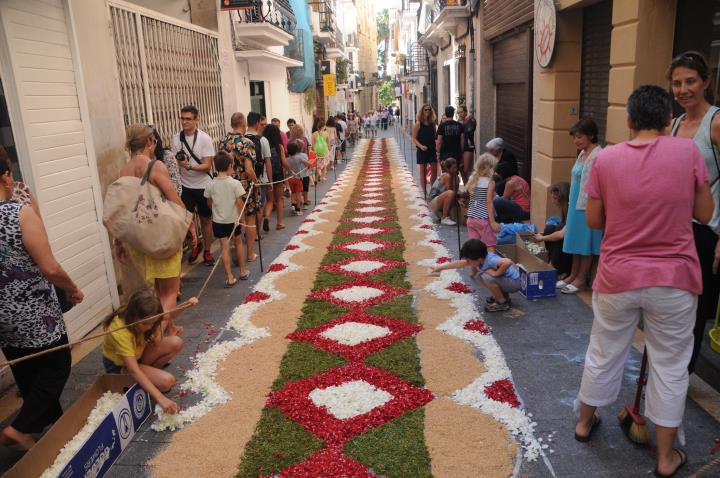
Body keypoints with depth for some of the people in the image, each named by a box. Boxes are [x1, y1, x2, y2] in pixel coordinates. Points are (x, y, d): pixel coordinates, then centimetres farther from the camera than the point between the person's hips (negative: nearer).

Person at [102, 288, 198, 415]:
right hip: (119, 365, -7)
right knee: (167, 381, -26)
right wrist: (160, 398, -48)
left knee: (176, 343, -17)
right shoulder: (120, 331, -38)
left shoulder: (144, 318, -20)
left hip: (137, 353, 7)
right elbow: (133, 370, -41)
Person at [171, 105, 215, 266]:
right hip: (185, 185, 2)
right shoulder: (176, 138, -2)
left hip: (203, 185, -2)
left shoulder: (205, 138, -11)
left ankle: (207, 251, 25)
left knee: (206, 219, 9)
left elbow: (208, 166, -15)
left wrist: (190, 166, -30)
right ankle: (196, 243, 27)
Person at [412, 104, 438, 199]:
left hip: (432, 150, 4)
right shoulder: (418, 124, -5)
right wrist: (421, 146, -22)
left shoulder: (432, 123, 7)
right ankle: (425, 193, 11)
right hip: (422, 151, -4)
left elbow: (434, 137, 11)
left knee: (434, 172, 6)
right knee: (423, 173, 3)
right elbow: (414, 138, -6)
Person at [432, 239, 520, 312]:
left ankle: (502, 303, -7)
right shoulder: (479, 259, -5)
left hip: (514, 282, -9)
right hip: (505, 279, 9)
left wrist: (497, 273, -33)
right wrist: (440, 267, 10)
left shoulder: (490, 260, -31)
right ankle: (503, 295, 20)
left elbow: (508, 262, -49)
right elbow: (459, 263, 7)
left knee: (488, 277, -27)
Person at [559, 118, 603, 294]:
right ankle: (573, 275, 26)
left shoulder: (598, 156, -17)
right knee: (576, 240, 15)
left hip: (587, 206, -9)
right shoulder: (582, 153, 12)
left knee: (585, 242, 2)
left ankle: (581, 279, 13)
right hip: (577, 204, 9)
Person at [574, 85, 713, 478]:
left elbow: (593, 221, 0)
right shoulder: (688, 151, -8)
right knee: (670, 364, 14)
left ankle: (585, 422, 39)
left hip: (617, 277, 1)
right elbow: (704, 214, 1)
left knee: (604, 353, 19)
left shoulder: (605, 159, -7)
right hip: (674, 279, 0)